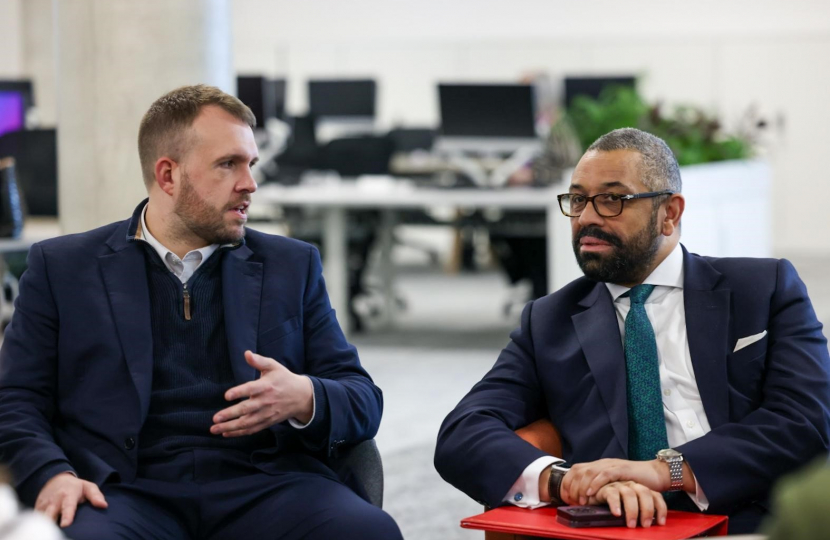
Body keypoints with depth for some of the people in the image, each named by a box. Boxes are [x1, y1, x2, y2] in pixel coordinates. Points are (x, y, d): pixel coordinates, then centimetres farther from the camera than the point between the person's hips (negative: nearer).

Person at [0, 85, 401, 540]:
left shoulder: (292, 267, 19)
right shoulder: (61, 268, 14)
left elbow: (364, 403, 15)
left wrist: (304, 399, -9)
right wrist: (51, 476, -14)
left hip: (263, 485, 2)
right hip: (127, 490, -2)